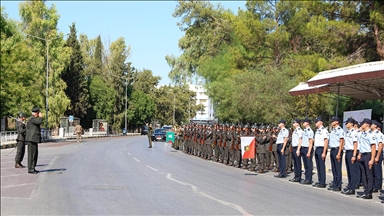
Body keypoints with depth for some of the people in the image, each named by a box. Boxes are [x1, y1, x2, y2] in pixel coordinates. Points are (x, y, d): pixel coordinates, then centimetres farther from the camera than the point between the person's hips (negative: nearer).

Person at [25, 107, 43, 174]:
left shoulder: (33, 118, 19)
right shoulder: (32, 118, -15)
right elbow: (39, 122, -30)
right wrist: (41, 117, -12)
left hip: (34, 139, 11)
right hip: (32, 139, -11)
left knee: (35, 153, 12)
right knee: (32, 154, -8)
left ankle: (32, 168, 17)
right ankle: (30, 169, -6)